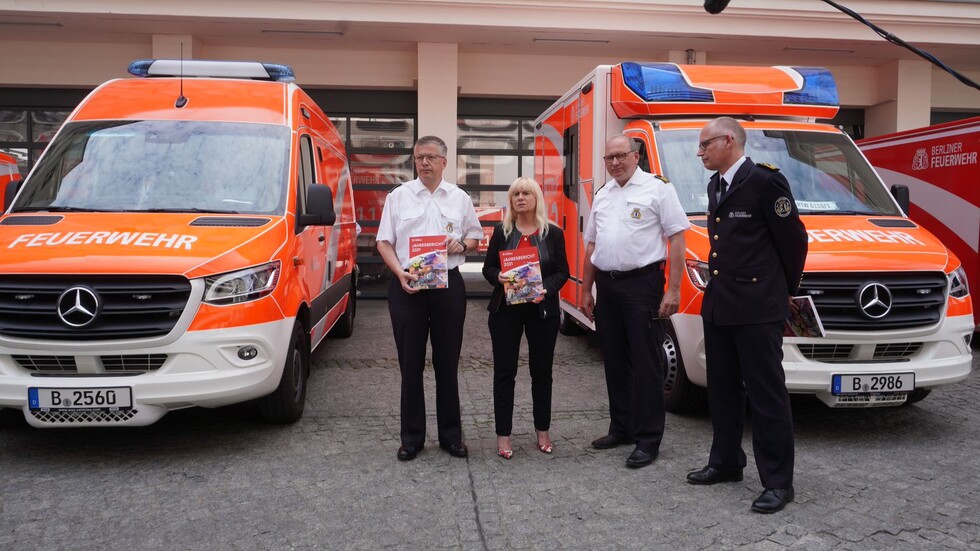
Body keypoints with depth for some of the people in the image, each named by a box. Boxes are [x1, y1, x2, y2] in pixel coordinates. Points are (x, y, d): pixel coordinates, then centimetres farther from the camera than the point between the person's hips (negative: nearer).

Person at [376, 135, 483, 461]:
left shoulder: (460, 198, 10)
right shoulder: (399, 196, 6)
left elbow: (475, 237, 16)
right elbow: (384, 242, 4)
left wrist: (461, 244, -7)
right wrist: (400, 274, -12)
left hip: (448, 285, 1)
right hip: (407, 286, -1)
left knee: (447, 363, 7)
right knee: (410, 364, 4)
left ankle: (451, 435, 18)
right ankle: (412, 437, 14)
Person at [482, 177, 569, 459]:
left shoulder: (553, 234, 4)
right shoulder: (501, 232, 6)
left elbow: (562, 272, 2)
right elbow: (488, 268, 6)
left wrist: (546, 289, -17)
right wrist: (498, 277, -16)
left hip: (542, 311, 0)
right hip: (505, 311, 0)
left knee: (542, 371, 9)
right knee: (504, 372, 0)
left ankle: (543, 431, 23)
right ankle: (503, 435, 7)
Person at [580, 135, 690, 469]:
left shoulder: (657, 188, -4)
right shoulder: (602, 196, 16)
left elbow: (677, 238, -8)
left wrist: (673, 289, -14)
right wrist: (586, 290, 15)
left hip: (642, 282, -6)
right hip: (606, 285, 7)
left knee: (646, 363, -4)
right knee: (614, 361, 13)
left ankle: (648, 440, 3)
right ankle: (621, 428, 25)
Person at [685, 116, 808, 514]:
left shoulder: (765, 181, -12)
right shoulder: (715, 185, 15)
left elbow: (793, 239, -8)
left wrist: (786, 290, 3)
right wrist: (721, 286, 17)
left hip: (757, 309, -9)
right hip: (718, 305, 9)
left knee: (767, 395, -2)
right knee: (723, 390, 17)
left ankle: (778, 482, 7)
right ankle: (726, 463, 30)